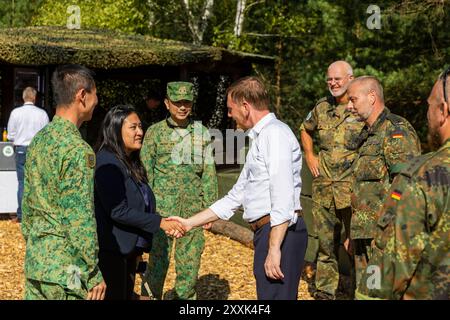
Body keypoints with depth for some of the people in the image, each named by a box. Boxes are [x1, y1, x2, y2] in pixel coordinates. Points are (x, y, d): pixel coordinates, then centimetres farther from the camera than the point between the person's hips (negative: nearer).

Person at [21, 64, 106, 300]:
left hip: (35, 264, 8)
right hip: (67, 270, -8)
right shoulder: (77, 150, -18)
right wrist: (93, 276, -13)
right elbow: (80, 221, -19)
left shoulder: (38, 140, 8)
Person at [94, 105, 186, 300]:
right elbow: (118, 210, -22)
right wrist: (159, 222, -19)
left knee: (127, 295, 15)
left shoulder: (131, 162, 12)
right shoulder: (108, 163, -16)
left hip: (129, 249, 9)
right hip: (111, 251, -9)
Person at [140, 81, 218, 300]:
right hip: (163, 204, -3)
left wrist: (210, 206, 6)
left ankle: (185, 296, 22)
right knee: (159, 255, -5)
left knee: (191, 256, 7)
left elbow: (209, 172, 11)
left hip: (193, 207, 3)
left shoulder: (202, 133, 9)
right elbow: (145, 171, 2)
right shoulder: (155, 132, 2)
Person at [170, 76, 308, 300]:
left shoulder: (275, 133, -9)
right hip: (267, 232, 10)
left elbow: (283, 195, -19)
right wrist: (190, 223, 25)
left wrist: (274, 249, -23)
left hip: (280, 233, -10)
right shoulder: (260, 138, 22)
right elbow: (236, 197, 26)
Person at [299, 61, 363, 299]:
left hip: (353, 188, -5)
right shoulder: (322, 107, 9)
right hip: (323, 187, 5)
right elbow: (305, 130, 28)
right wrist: (309, 156, 15)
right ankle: (324, 292, 23)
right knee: (325, 241, 12)